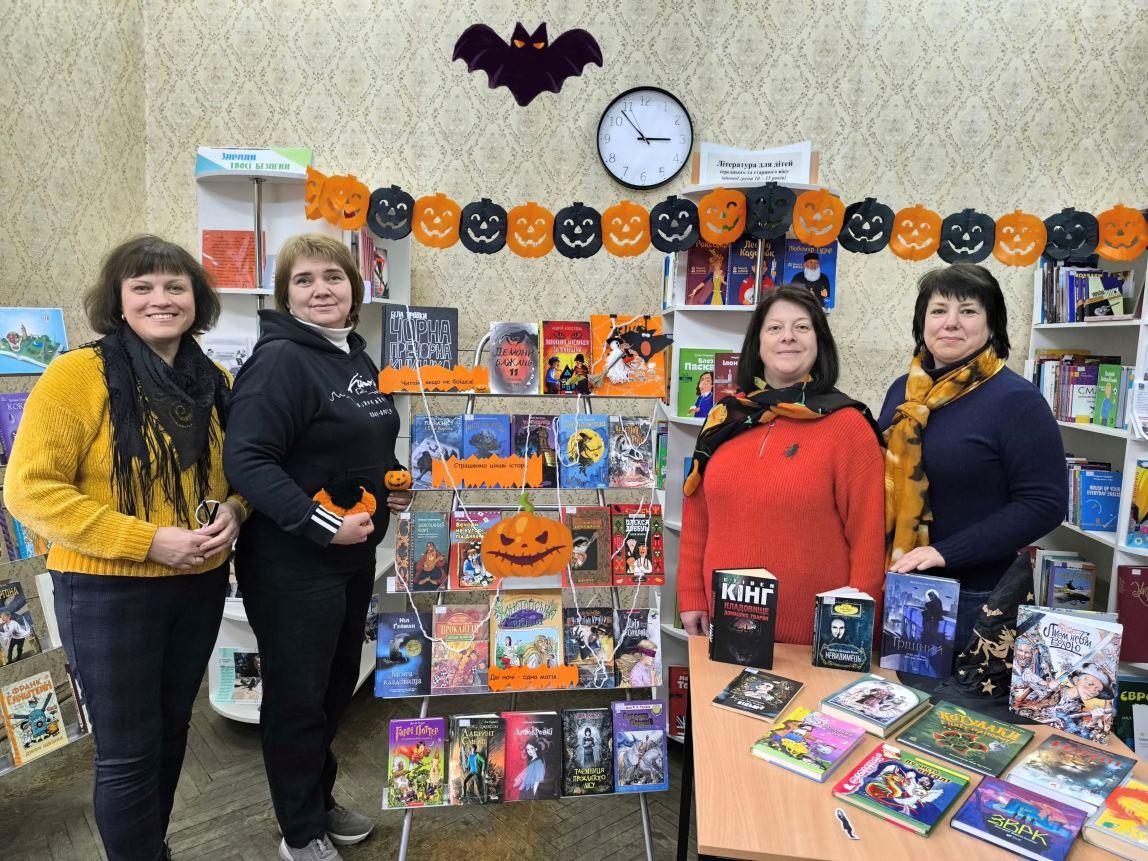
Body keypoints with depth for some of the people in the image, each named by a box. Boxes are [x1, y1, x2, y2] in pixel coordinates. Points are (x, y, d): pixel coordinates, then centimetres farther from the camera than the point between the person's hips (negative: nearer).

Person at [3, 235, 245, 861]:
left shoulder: (216, 383, 3)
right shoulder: (78, 374, -13)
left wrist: (232, 511, -8)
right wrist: (148, 540, -22)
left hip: (200, 586, 6)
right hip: (108, 592, -5)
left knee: (171, 730, 21)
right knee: (128, 752, 6)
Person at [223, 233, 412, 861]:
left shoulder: (356, 357, 9)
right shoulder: (280, 360, -18)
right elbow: (245, 460, -24)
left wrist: (390, 481, 4)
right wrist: (322, 523, -27)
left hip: (354, 555, 9)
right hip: (293, 563, -8)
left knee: (339, 683, 22)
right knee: (298, 695, 8)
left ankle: (320, 800, 44)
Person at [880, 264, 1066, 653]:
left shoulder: (1018, 400, -12)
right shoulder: (904, 390, 5)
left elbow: (1044, 503, -15)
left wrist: (945, 553, -22)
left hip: (976, 595, -5)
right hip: (896, 586, 5)